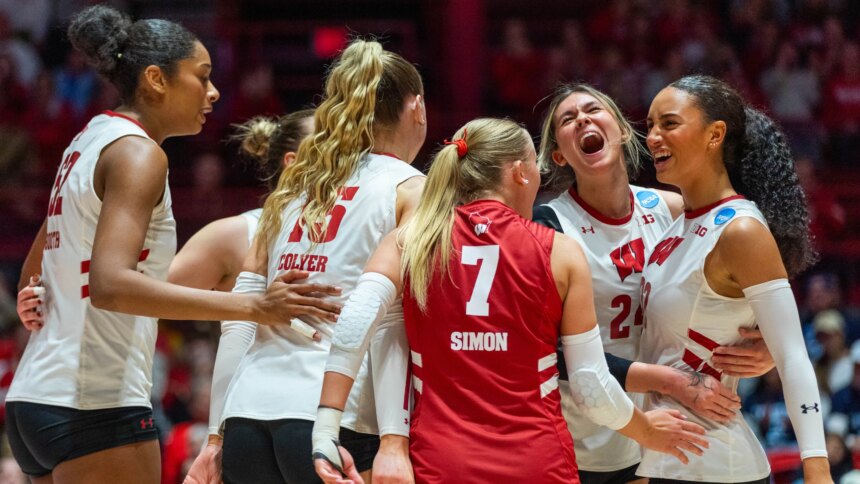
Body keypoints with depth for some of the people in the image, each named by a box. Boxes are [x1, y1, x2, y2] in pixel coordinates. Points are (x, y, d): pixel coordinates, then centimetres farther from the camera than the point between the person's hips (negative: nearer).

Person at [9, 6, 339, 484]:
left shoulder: (87, 142, 17)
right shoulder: (136, 153, -11)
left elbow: (33, 271, 28)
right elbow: (111, 284, -26)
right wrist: (254, 307, -28)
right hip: (96, 406, -10)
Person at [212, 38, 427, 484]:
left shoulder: (294, 187, 20)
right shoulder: (411, 191, 3)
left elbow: (239, 318, 16)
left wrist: (218, 437, 17)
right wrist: (394, 441, -14)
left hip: (247, 414, 6)